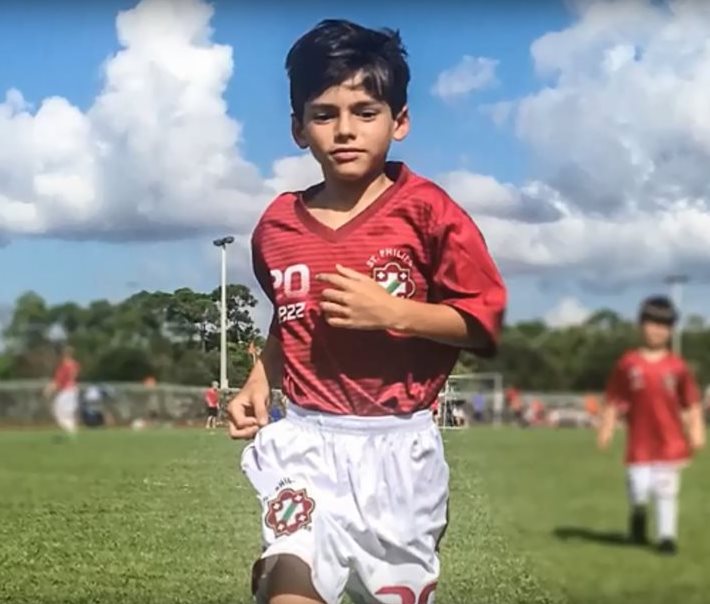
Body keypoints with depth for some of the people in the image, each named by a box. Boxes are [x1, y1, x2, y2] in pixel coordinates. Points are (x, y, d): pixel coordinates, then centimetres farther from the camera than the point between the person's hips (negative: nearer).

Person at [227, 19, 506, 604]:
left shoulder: (426, 211, -10)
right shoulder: (277, 227, 3)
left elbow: (486, 321, -9)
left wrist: (393, 312, -20)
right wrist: (258, 381, 7)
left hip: (399, 445, -1)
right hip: (306, 438, 2)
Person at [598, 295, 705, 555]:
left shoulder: (677, 366, 1)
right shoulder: (628, 364, 0)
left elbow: (692, 403, 5)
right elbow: (613, 400, 4)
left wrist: (696, 431, -2)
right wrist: (606, 428, 0)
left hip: (670, 441, 1)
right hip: (640, 441, 0)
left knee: (667, 491, 3)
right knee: (639, 491, -3)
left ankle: (667, 535, 14)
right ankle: (638, 514, 28)